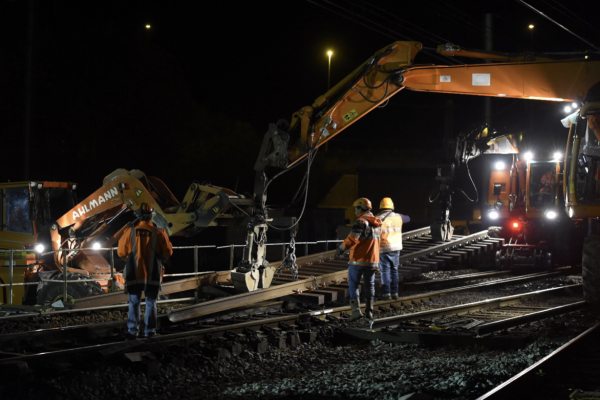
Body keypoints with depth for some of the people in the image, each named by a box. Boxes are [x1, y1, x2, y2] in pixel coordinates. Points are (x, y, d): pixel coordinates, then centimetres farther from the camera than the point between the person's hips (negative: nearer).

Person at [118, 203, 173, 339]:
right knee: (151, 303, 11)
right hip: (153, 275, 0)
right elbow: (168, 252, -1)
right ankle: (149, 330, 10)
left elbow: (121, 252, 2)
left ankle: (132, 331, 5)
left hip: (134, 274, 0)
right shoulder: (158, 232, -6)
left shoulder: (130, 231, -5)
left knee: (134, 303, 8)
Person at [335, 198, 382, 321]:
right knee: (370, 285, 16)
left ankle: (356, 310, -9)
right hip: (372, 260, 7)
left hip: (358, 260, -7)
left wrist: (341, 249, -19)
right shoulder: (377, 223, 11)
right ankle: (369, 310, 15)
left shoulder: (361, 222, -15)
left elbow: (352, 238, -25)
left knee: (353, 284, 1)